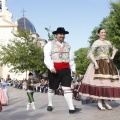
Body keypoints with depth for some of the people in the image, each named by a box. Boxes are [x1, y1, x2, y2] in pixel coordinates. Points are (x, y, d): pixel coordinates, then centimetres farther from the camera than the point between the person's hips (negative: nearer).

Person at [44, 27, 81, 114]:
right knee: (52, 88, 13)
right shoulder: (50, 44, 2)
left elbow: (70, 58, 21)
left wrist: (73, 68, 18)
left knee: (67, 88, -7)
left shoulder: (67, 45, 16)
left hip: (66, 69, 3)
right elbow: (47, 57, -9)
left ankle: (71, 108, -11)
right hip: (54, 69, -2)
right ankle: (50, 105, 32)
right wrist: (51, 67, -22)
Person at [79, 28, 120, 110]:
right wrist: (95, 63, -20)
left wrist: (112, 57, 16)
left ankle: (105, 102, 11)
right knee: (100, 82, -10)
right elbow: (90, 54, -10)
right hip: (99, 65, -6)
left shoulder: (108, 42, 15)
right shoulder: (96, 43, -2)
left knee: (108, 82, 3)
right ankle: (99, 102, -4)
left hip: (109, 65, 6)